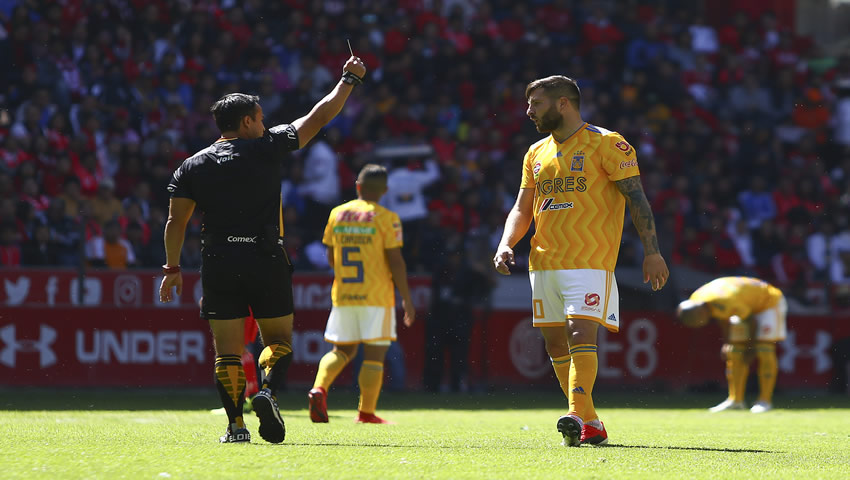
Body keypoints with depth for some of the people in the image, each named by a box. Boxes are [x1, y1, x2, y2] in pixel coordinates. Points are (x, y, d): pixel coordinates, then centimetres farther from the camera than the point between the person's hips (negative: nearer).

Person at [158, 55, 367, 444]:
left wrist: (172, 268, 8)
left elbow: (176, 221, 3)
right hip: (266, 261, -2)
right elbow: (319, 117, 7)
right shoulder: (268, 148, 1)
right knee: (279, 339, 10)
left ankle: (235, 423, -2)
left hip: (218, 265, 2)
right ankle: (268, 390, -18)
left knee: (227, 349, 5)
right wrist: (349, 79, 19)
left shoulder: (192, 166, 7)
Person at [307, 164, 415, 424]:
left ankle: (319, 388, -11)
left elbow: (331, 258, 13)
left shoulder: (336, 214, 7)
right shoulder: (386, 218, -6)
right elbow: (395, 261, -8)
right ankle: (366, 412, 1)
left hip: (342, 295, 4)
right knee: (374, 354, 2)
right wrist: (406, 299, -1)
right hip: (376, 295, -4)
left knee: (342, 350, 14)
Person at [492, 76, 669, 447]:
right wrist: (506, 244, 2)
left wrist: (651, 251, -13)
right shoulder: (536, 154, 18)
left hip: (590, 262, -7)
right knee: (555, 343, 5)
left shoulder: (606, 144, -2)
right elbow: (522, 210, 21)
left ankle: (580, 418, -29)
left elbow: (636, 197, -6)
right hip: (544, 262, 7)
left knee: (581, 334, -19)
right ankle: (591, 425, 12)